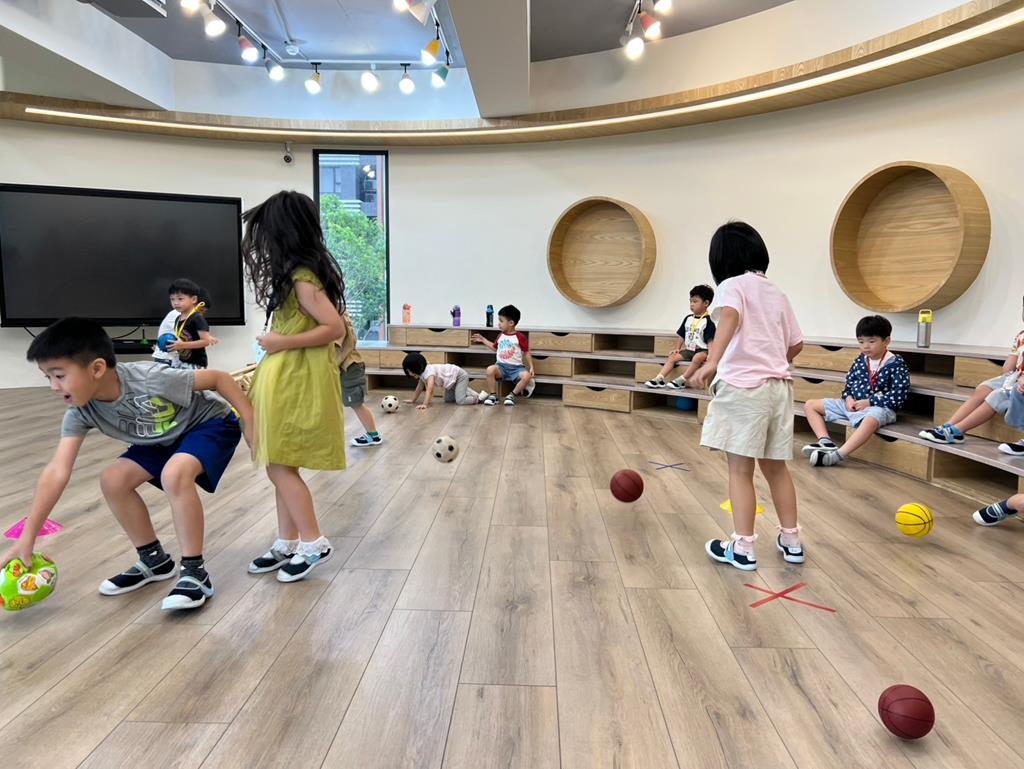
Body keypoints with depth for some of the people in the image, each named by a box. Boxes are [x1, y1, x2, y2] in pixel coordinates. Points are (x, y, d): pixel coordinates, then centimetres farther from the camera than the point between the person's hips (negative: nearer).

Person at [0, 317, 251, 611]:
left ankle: (195, 572, -18)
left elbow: (220, 377, -26)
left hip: (211, 424, -7)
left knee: (174, 474, -33)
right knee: (113, 480, -4)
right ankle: (155, 560, 14)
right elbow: (57, 472, -18)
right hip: (166, 438, 8)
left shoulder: (151, 380, -36)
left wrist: (250, 425, -25)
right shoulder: (81, 412, -16)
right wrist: (26, 538, -20)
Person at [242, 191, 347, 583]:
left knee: (279, 467, -2)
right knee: (281, 466, 13)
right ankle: (286, 545, 23)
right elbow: (322, 322, 17)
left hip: (296, 383, -10)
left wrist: (281, 343, -17)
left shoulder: (301, 277, -16)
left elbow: (335, 328, -23)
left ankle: (314, 543, 9)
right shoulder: (303, 271, 12)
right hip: (287, 380, 10)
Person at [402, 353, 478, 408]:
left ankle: (479, 398, -2)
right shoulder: (422, 373, -2)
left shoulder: (429, 372, -31)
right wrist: (412, 400, 14)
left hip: (460, 376, -10)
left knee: (460, 401, -22)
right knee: (447, 400, 16)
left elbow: (430, 390, -43)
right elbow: (419, 387, 13)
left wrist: (425, 404, -50)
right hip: (453, 380, 10)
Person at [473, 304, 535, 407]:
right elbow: (495, 348, 30)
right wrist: (483, 339, 30)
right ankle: (493, 395, -14)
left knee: (527, 375, -32)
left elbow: (526, 353, 1)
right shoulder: (500, 336, 11)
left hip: (516, 367, -3)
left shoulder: (520, 336, -3)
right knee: (490, 369, -30)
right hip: (501, 366, 3)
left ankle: (512, 395, -11)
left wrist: (531, 367, -7)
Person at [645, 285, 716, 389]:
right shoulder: (688, 319, 12)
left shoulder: (708, 321, -7)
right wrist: (677, 349, 12)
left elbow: (710, 340, -12)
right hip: (688, 349, 7)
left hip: (702, 350, -7)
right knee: (673, 357, -11)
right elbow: (682, 336, 19)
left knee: (698, 357, -37)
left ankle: (681, 380, -38)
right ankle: (659, 379, -21)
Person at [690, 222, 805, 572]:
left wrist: (712, 361, -40)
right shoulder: (776, 292, 16)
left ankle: (742, 548, 5)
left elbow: (729, 316, -26)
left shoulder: (732, 286, -2)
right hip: (779, 386, 7)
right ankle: (791, 540, 27)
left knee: (741, 469, 0)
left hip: (743, 386, -7)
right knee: (775, 467, 18)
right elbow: (796, 345, 19)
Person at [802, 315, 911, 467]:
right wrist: (848, 398, -7)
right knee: (810, 405, 3)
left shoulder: (897, 364, -8)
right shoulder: (861, 360, 10)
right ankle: (826, 443, -17)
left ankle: (836, 455, -48)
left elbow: (898, 396, -15)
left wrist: (869, 402, -19)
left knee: (870, 420, -46)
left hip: (878, 407, -7)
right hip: (853, 404, 7)